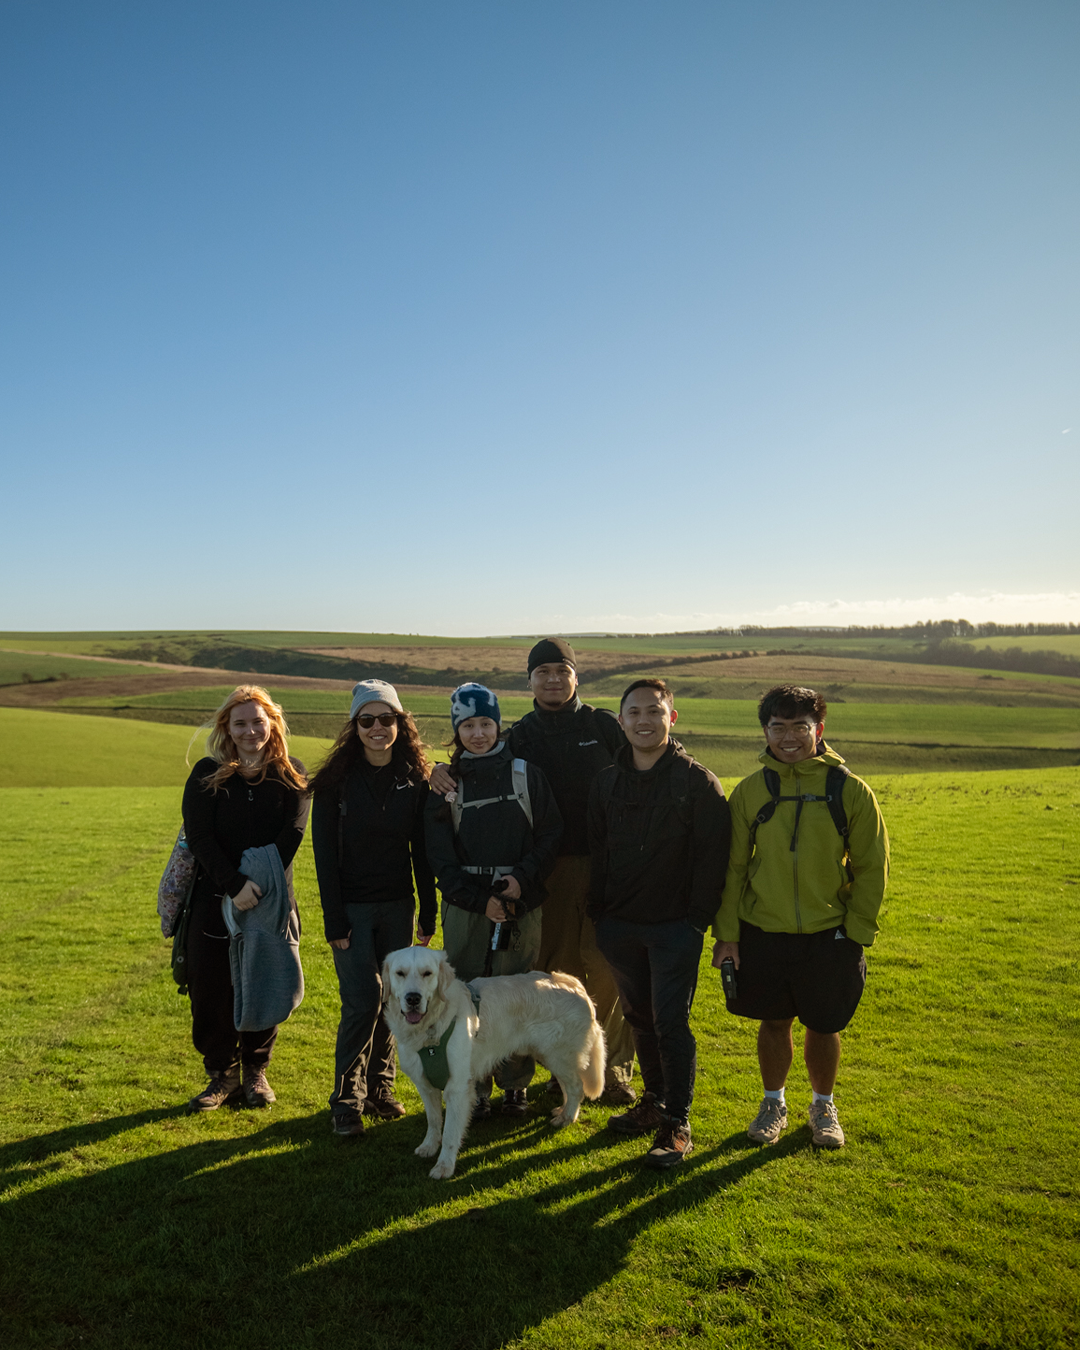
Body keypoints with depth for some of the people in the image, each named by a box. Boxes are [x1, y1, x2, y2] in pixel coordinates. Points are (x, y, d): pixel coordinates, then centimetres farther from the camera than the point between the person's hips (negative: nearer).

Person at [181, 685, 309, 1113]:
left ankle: (255, 1072, 27)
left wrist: (260, 884, -18)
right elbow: (199, 837, -8)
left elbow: (291, 834, -7)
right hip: (215, 898, 0)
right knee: (211, 989, 3)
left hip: (271, 898, 0)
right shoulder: (207, 774, -1)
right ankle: (222, 1075, 21)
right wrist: (235, 884, -19)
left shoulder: (291, 775, 1)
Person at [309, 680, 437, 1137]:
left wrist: (427, 915, 3)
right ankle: (347, 1099, 9)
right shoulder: (335, 780, -7)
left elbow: (422, 850, 5)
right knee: (362, 1000, -7)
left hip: (398, 906, 3)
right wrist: (334, 920, -11)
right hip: (353, 907, -3)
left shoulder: (415, 780, 1)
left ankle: (379, 1087, 26)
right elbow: (324, 853, -7)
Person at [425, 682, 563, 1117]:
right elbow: (439, 854, 1)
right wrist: (480, 899, -9)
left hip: (521, 905, 0)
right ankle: (473, 1088, 18)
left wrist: (523, 877, -13)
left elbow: (551, 834, 2)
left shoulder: (526, 774, 3)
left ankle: (515, 1085, 21)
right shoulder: (446, 783, 4)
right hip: (464, 906, 1)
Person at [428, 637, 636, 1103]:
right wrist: (443, 774, -13)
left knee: (605, 964, -2)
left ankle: (613, 1066, 13)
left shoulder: (604, 725, 4)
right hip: (551, 868, 2)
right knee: (558, 967, 8)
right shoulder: (521, 736, 9)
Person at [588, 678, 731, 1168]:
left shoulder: (698, 781, -7)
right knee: (639, 1017, 16)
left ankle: (677, 1124, 11)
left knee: (671, 1023, -2)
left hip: (675, 927, -5)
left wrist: (698, 920, -12)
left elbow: (712, 855, -8)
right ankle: (655, 1100, 33)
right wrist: (597, 912, 8)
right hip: (619, 925, 5)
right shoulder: (606, 780, 7)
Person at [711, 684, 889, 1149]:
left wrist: (857, 933, -4)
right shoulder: (751, 790, -2)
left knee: (823, 1027, 12)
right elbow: (733, 867, 2)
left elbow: (871, 867, 0)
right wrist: (727, 933, -1)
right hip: (763, 933, 1)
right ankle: (774, 1103, 35)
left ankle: (823, 1107, 36)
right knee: (774, 1023, 13)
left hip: (829, 935, -1)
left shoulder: (850, 790, -6)